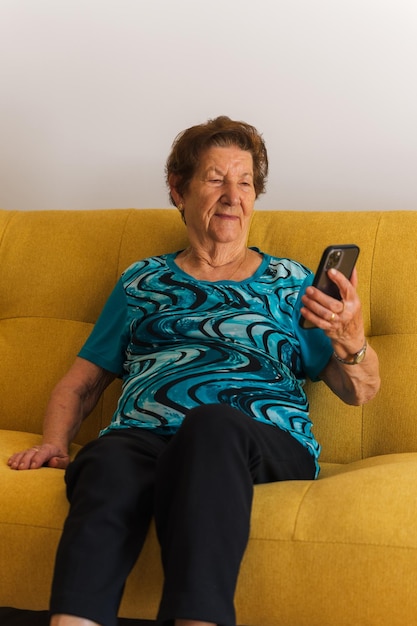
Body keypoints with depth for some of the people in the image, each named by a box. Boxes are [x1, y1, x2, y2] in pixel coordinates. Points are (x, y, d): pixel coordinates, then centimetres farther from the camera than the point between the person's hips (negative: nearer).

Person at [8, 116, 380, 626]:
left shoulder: (289, 281, 23)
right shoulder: (142, 281, 27)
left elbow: (360, 391, 16)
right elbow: (80, 382, 25)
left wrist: (351, 339, -7)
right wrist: (55, 443, 4)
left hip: (265, 443, -1)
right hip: (144, 434, 1)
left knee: (211, 422, -39)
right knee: (110, 465, -37)